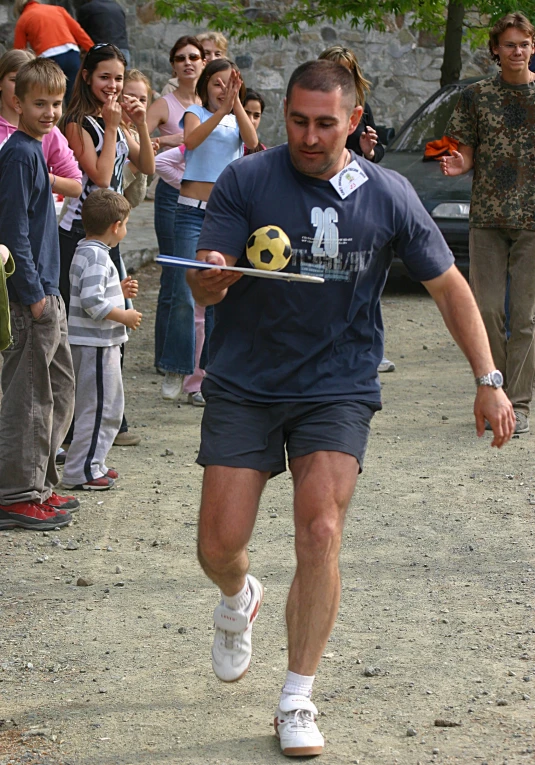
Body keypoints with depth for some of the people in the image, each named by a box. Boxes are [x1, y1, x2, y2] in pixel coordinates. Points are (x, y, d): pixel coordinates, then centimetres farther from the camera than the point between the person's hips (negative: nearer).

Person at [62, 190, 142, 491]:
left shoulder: (85, 252, 13)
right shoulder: (97, 257, -19)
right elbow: (92, 302, -26)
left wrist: (119, 290, 15)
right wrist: (125, 316, -17)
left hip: (99, 343, 11)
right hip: (97, 344, -10)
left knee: (111, 406, 18)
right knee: (98, 408, -4)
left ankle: (94, 464, 25)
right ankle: (81, 471, 0)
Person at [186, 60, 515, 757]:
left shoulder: (389, 196, -4)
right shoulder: (245, 181, -8)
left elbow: (448, 285, 6)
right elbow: (202, 290, -12)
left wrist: (488, 380, 1)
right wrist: (212, 277, -37)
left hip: (338, 390, 0)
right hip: (243, 386, 0)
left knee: (320, 534, -15)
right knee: (220, 544, -3)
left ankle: (297, 703, 0)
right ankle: (238, 603, 37)